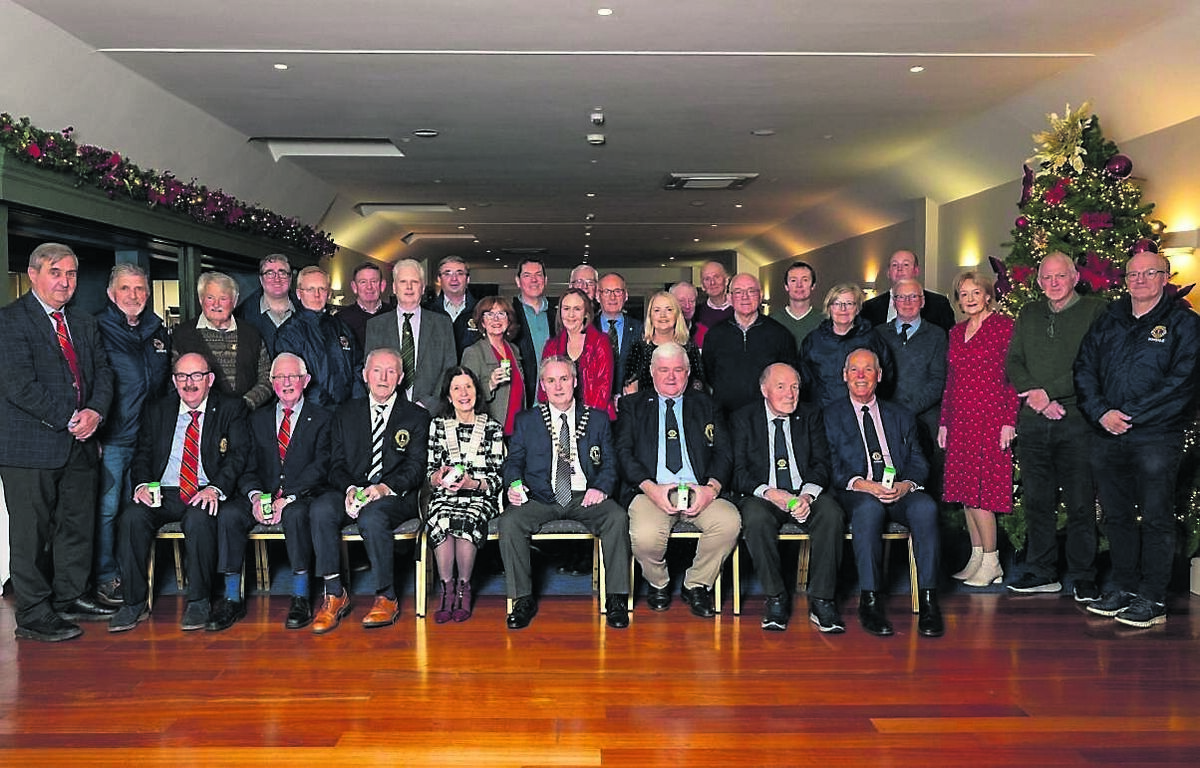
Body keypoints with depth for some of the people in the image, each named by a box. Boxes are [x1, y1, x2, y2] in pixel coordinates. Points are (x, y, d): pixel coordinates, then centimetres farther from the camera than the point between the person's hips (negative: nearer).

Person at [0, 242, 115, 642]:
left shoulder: (85, 324, 16)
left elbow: (103, 373, 12)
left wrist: (95, 411, -8)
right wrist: (67, 421, -15)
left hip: (79, 443, 7)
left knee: (78, 525, 14)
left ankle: (70, 598, 28)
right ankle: (33, 616, 11)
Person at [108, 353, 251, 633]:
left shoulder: (230, 409, 7)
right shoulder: (156, 411, 17)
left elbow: (239, 454, -4)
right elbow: (142, 456, 15)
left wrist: (216, 488, -21)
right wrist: (142, 484, -9)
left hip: (207, 493, -3)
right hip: (163, 493, 3)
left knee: (198, 519, -35)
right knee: (132, 516, -27)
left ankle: (199, 602, -18)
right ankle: (135, 602, -14)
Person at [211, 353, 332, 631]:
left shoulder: (322, 418, 7)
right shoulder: (258, 418, 19)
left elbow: (320, 466, -5)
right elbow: (247, 465, 10)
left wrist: (288, 498, -18)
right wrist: (255, 495, -12)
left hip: (303, 496, -4)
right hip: (263, 496, 4)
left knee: (295, 514, -36)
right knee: (228, 515, -24)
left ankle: (300, 598, -27)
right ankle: (232, 599, -17)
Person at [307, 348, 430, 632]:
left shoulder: (417, 416, 10)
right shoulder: (345, 414, 18)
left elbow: (416, 467, 0)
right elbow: (337, 465, 10)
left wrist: (385, 487, -18)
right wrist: (350, 489, -13)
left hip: (396, 495, -3)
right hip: (351, 492, 3)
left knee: (372, 517, -35)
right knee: (320, 509, -28)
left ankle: (387, 598, -19)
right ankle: (334, 594, -20)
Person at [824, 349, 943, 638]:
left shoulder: (901, 416, 23)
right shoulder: (830, 416, 12)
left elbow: (918, 462, 13)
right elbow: (828, 467, 1)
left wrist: (906, 484, -10)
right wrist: (861, 484, -17)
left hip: (900, 492, 3)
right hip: (856, 493, -2)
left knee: (925, 507, -31)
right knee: (869, 508, -37)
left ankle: (928, 600, -27)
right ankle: (869, 600, -30)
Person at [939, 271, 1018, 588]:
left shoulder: (1003, 326, -4)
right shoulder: (956, 332, 15)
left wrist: (1009, 421, -13)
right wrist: (944, 422, 13)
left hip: (990, 418, -6)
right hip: (960, 420, 7)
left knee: (981, 491, -8)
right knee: (965, 490, 7)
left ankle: (991, 563, 3)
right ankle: (976, 559, 16)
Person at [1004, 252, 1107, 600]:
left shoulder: (1096, 311, 1)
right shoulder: (1028, 314, 16)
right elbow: (1012, 362, 10)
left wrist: (1049, 391, -13)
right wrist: (1036, 394, -6)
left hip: (1077, 420, -4)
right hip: (1033, 422, 4)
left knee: (1080, 503, 0)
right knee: (1037, 501, 8)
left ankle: (1083, 577, 11)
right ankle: (1041, 572, 19)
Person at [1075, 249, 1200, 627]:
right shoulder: (1108, 320, 13)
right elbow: (1084, 369, 9)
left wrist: (1130, 416, -15)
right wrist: (1101, 412, -6)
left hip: (1156, 437, -4)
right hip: (1107, 436, 5)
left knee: (1155, 518, 0)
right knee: (1116, 516, 12)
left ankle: (1152, 599, 9)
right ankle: (1124, 588, 24)